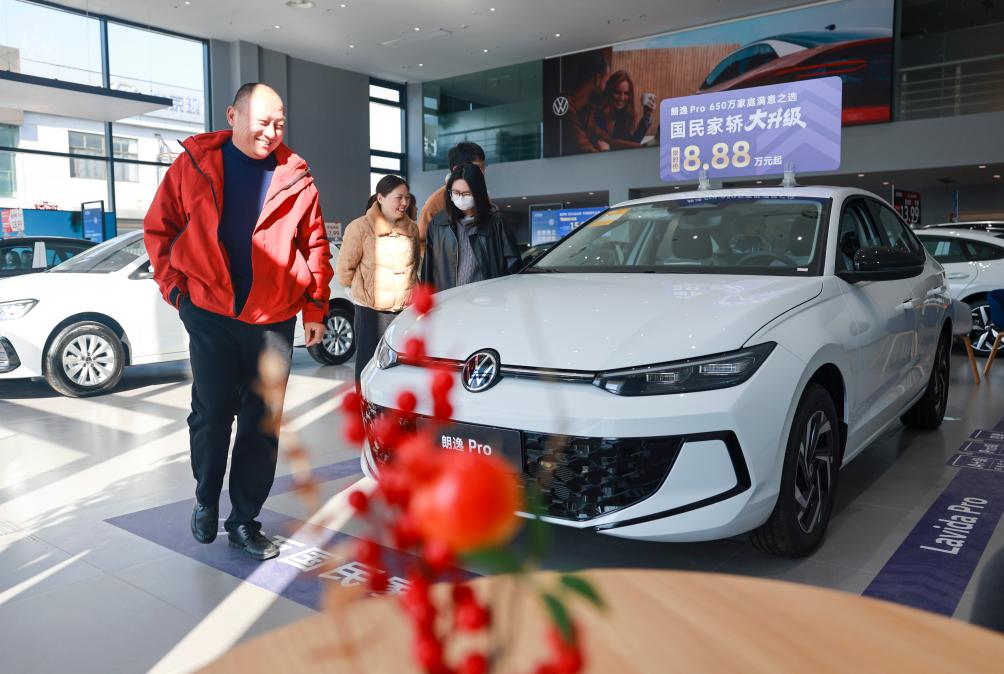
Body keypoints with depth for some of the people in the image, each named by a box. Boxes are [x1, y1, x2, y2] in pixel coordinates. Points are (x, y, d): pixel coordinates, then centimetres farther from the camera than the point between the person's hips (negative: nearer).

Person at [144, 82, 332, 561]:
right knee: (211, 413, 5)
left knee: (261, 425, 6)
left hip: (274, 322, 1)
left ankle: (244, 521, 20)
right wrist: (174, 287, 1)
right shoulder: (194, 165, 1)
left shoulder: (295, 178, 2)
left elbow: (315, 247, 6)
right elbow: (159, 229, 8)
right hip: (210, 315, -1)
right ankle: (206, 499, 31)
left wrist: (316, 308, 3)